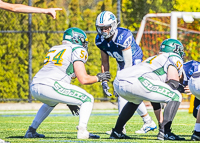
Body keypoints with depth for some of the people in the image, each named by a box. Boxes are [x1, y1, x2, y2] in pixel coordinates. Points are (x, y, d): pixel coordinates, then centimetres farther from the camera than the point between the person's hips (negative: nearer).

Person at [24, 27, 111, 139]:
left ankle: (31, 131, 34)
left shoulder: (54, 50, 30)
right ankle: (82, 131, -9)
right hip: (50, 86, -8)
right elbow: (83, 79, -2)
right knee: (88, 99, 7)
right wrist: (98, 78, 19)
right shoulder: (77, 50, 7)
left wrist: (69, 101, 39)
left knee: (51, 103, 41)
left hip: (34, 88, 8)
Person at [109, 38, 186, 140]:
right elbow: (173, 83, -4)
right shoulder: (174, 58, 15)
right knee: (176, 97, 3)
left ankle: (116, 132, 38)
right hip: (135, 82, -8)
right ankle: (165, 132, -8)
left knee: (135, 100, 42)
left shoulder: (154, 58, 38)